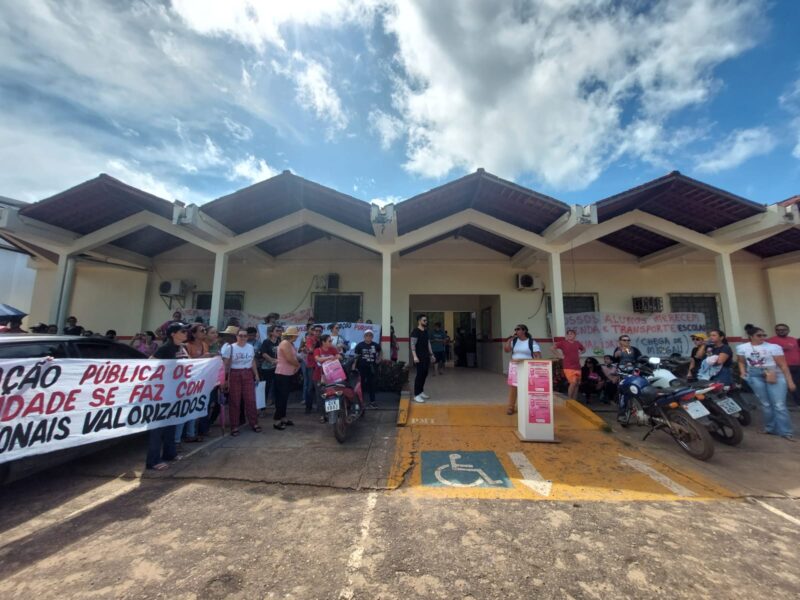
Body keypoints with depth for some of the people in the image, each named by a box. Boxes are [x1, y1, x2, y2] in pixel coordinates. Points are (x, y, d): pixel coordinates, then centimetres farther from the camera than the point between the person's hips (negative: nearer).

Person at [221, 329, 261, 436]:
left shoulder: (250, 347, 8)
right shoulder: (230, 347, -5)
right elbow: (225, 365, -5)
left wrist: (256, 375, 14)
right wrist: (225, 379, -9)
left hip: (248, 375, 3)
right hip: (234, 375, -3)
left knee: (250, 400, 3)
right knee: (235, 402, 3)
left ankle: (254, 423, 16)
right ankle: (234, 427, 15)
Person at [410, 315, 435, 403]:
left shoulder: (426, 331, 14)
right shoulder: (415, 331, -10)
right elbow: (412, 345, -16)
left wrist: (431, 354, 18)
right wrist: (415, 356, -25)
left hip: (426, 356, 8)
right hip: (419, 357, -8)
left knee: (424, 374, 11)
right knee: (419, 374, -8)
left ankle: (421, 392, 22)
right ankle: (416, 395, -3)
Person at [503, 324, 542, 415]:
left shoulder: (532, 342, -1)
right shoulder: (514, 341, 9)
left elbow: (538, 355, -4)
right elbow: (506, 349, -4)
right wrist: (510, 338, -5)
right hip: (514, 367, 3)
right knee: (512, 387, 2)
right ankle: (511, 407, 10)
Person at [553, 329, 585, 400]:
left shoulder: (577, 343, 10)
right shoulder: (563, 342, -5)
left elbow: (584, 349, 31)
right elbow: (553, 348, -14)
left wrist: (580, 353, 13)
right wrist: (559, 355, -13)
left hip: (577, 366, 6)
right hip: (568, 367, -6)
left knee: (577, 384, 8)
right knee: (573, 383, -14)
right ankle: (569, 400, 0)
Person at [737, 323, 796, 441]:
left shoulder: (774, 347, -4)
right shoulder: (742, 347, 4)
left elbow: (783, 365, -3)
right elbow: (741, 362, 16)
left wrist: (790, 381, -6)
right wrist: (743, 373, 1)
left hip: (775, 377, -2)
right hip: (755, 377, 2)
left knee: (779, 405, -4)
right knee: (766, 404, 8)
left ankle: (786, 432, 5)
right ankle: (771, 428, 19)